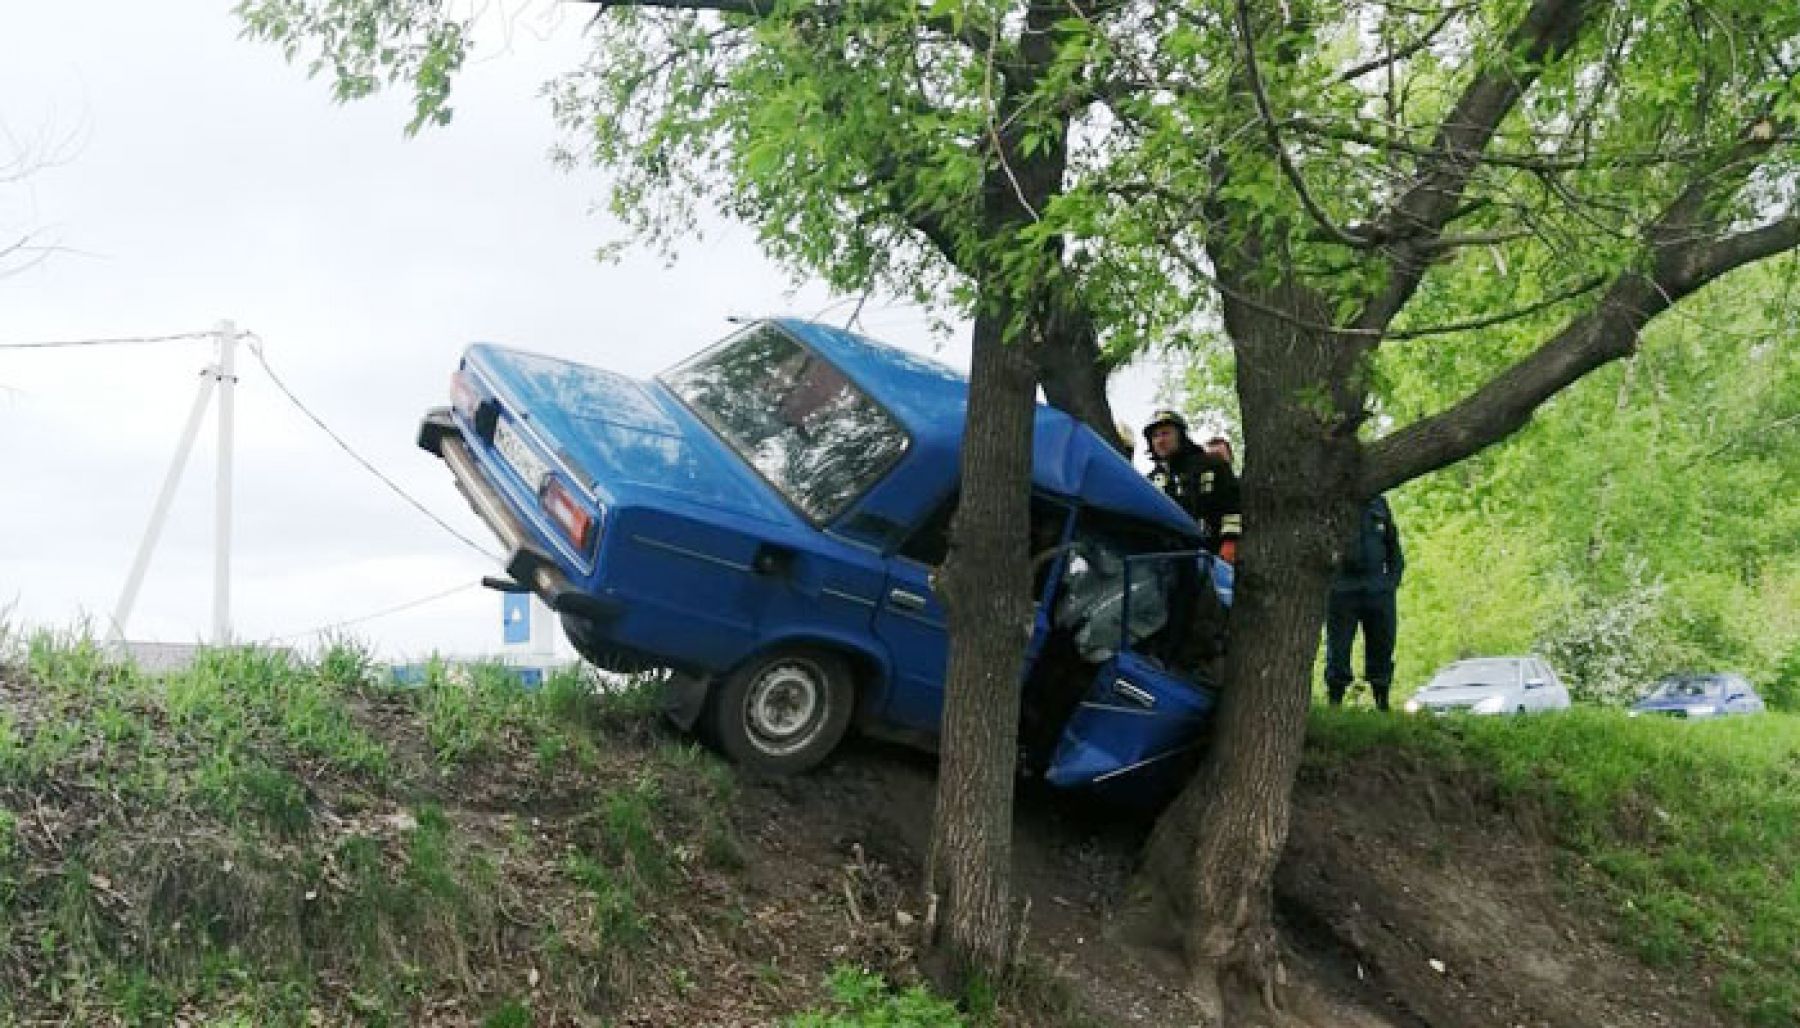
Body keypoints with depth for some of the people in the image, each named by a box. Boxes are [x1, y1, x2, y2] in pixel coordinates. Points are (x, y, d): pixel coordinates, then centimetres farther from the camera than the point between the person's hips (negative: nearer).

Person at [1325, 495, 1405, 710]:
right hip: (1342, 593, -3)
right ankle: (1334, 707, 6)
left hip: (1378, 593, 3)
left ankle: (1383, 707, 16)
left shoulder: (1379, 503, 10)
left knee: (1382, 654, 7)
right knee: (1337, 655, -1)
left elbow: (1394, 549, 17)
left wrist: (1392, 582, 7)